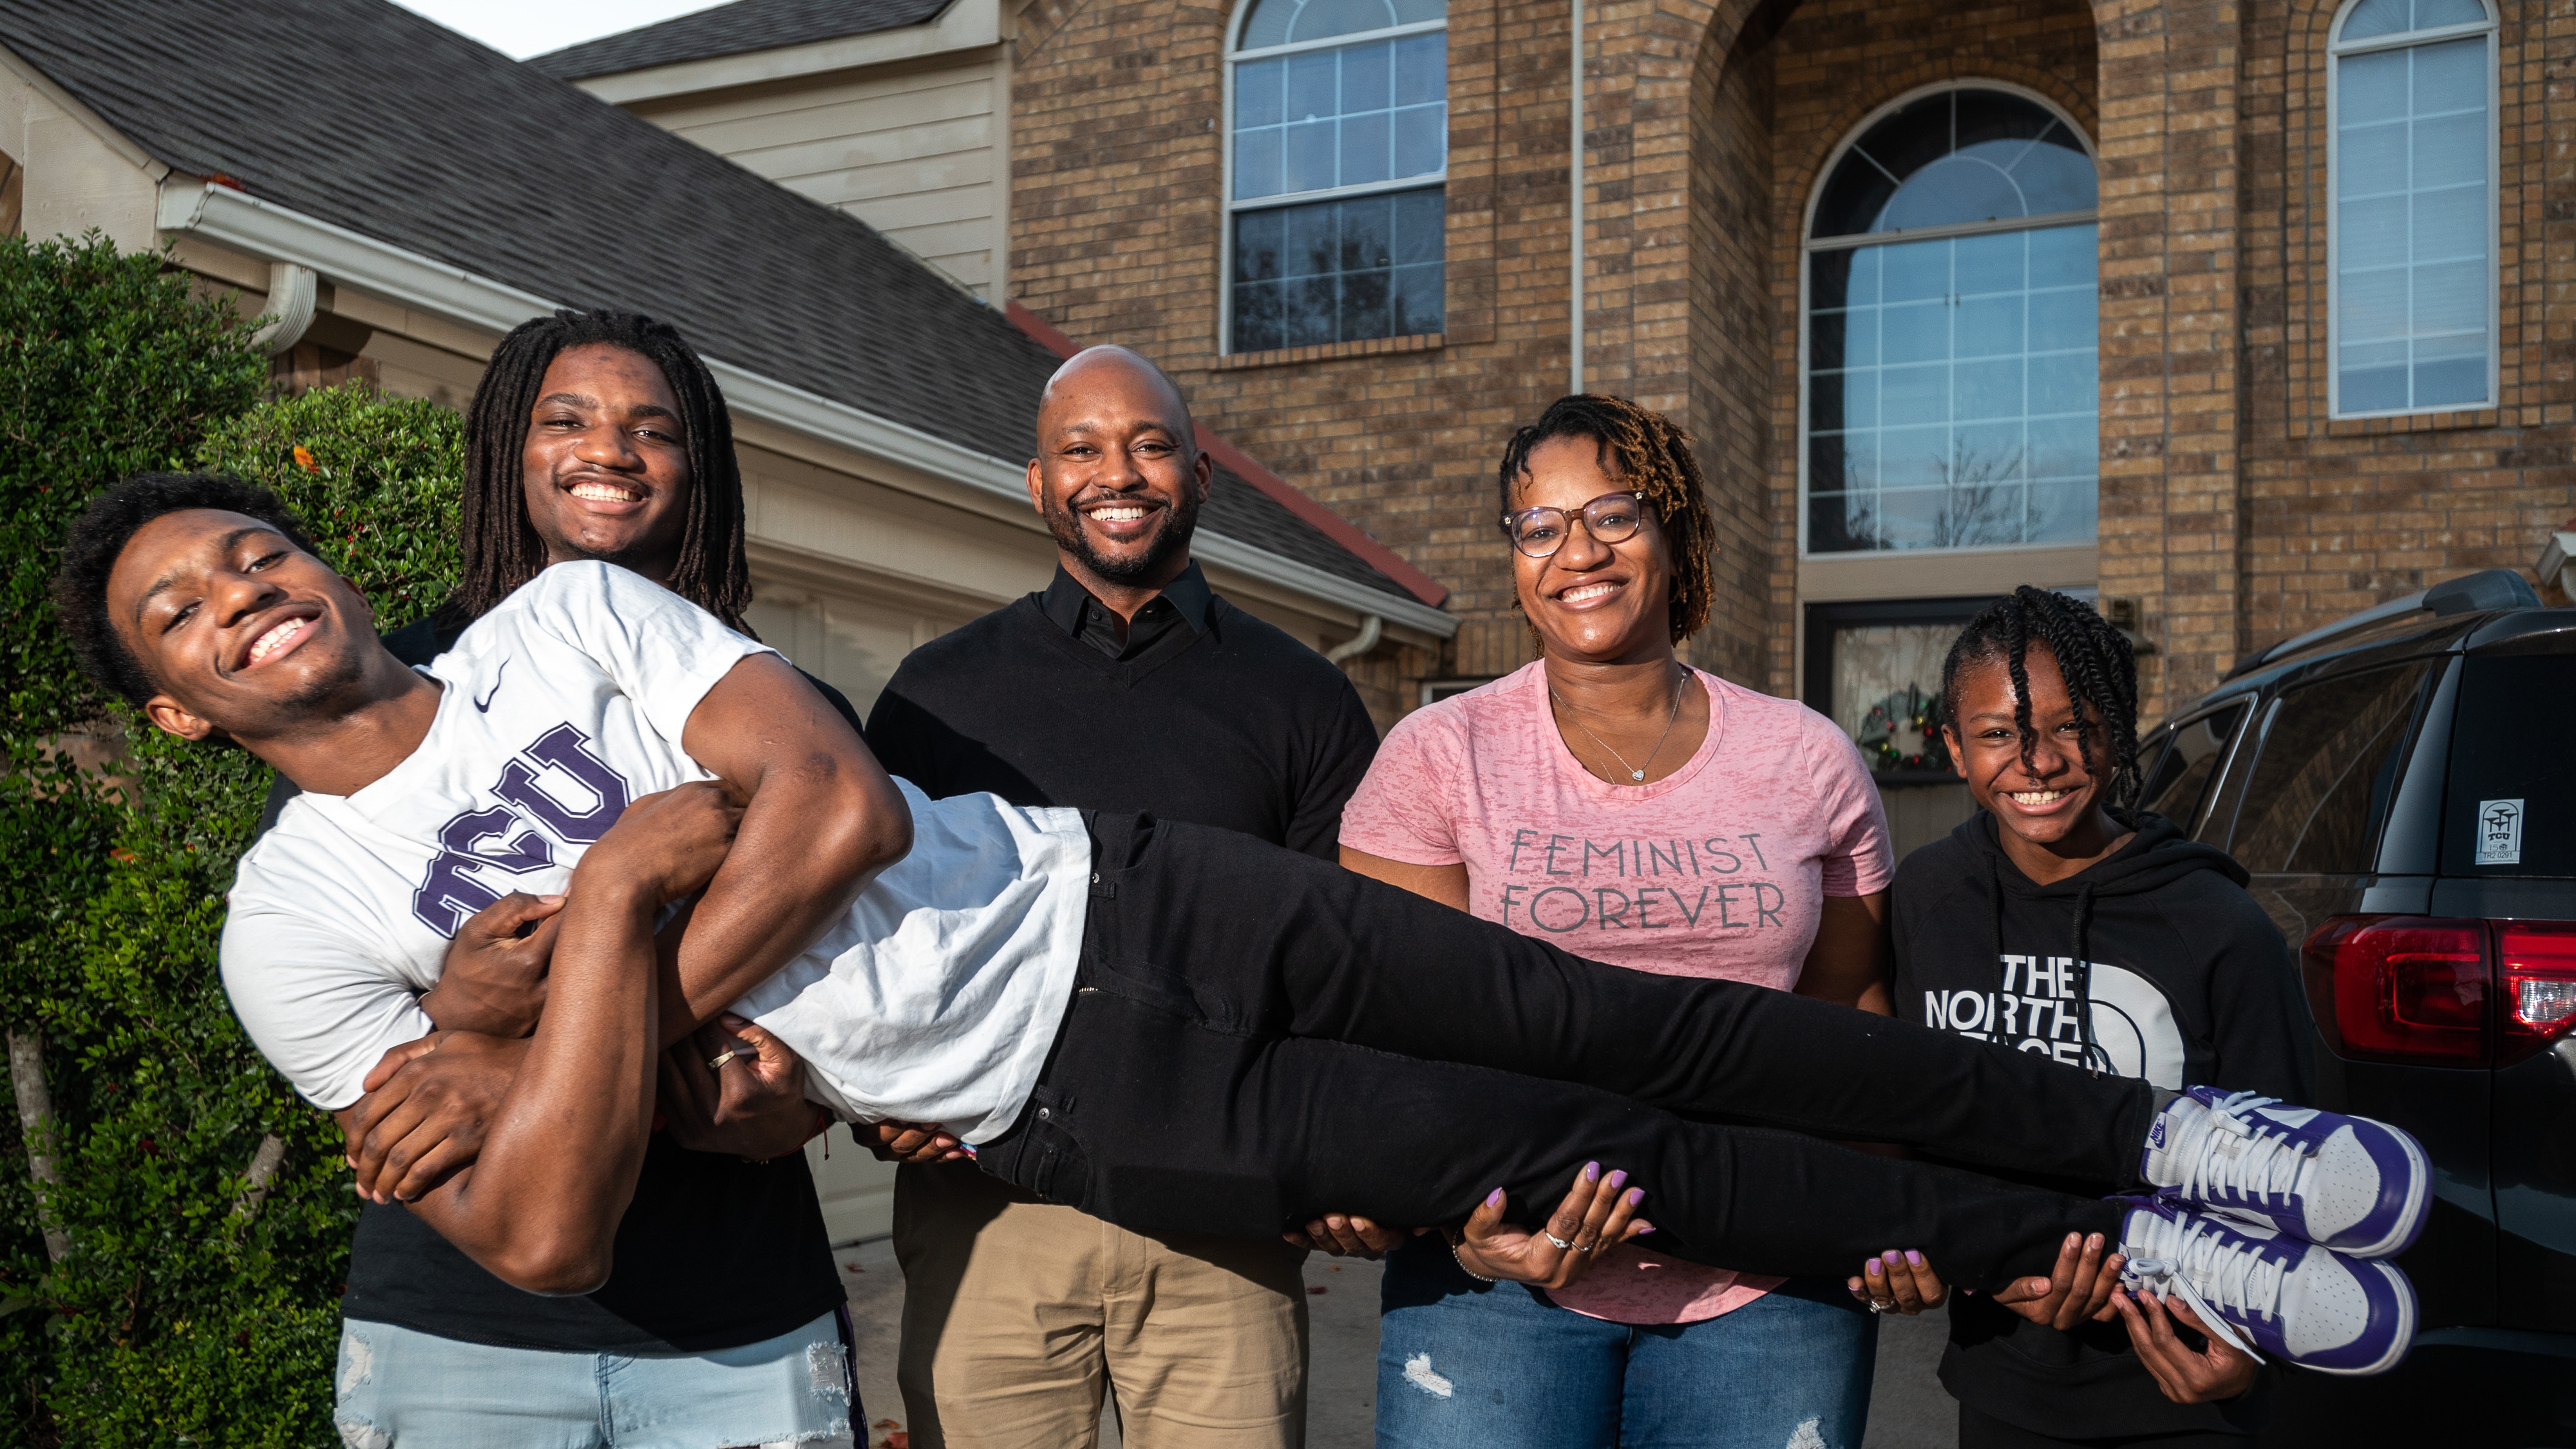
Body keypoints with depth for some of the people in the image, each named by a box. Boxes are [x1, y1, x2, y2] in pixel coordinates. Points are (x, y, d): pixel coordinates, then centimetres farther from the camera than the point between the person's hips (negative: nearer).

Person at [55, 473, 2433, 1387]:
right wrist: (624, 901, -15)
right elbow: (544, 1240, -8)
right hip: (1080, 1110, -2)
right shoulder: (299, 925, 2)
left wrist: (616, 990, -10)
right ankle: (2106, 1249, 13)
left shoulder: (577, 607, 6)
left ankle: (2161, 1130, 17)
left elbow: (843, 806, -6)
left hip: (1119, 889, 2)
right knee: (1615, 1171, -4)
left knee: (1640, 1031, 0)